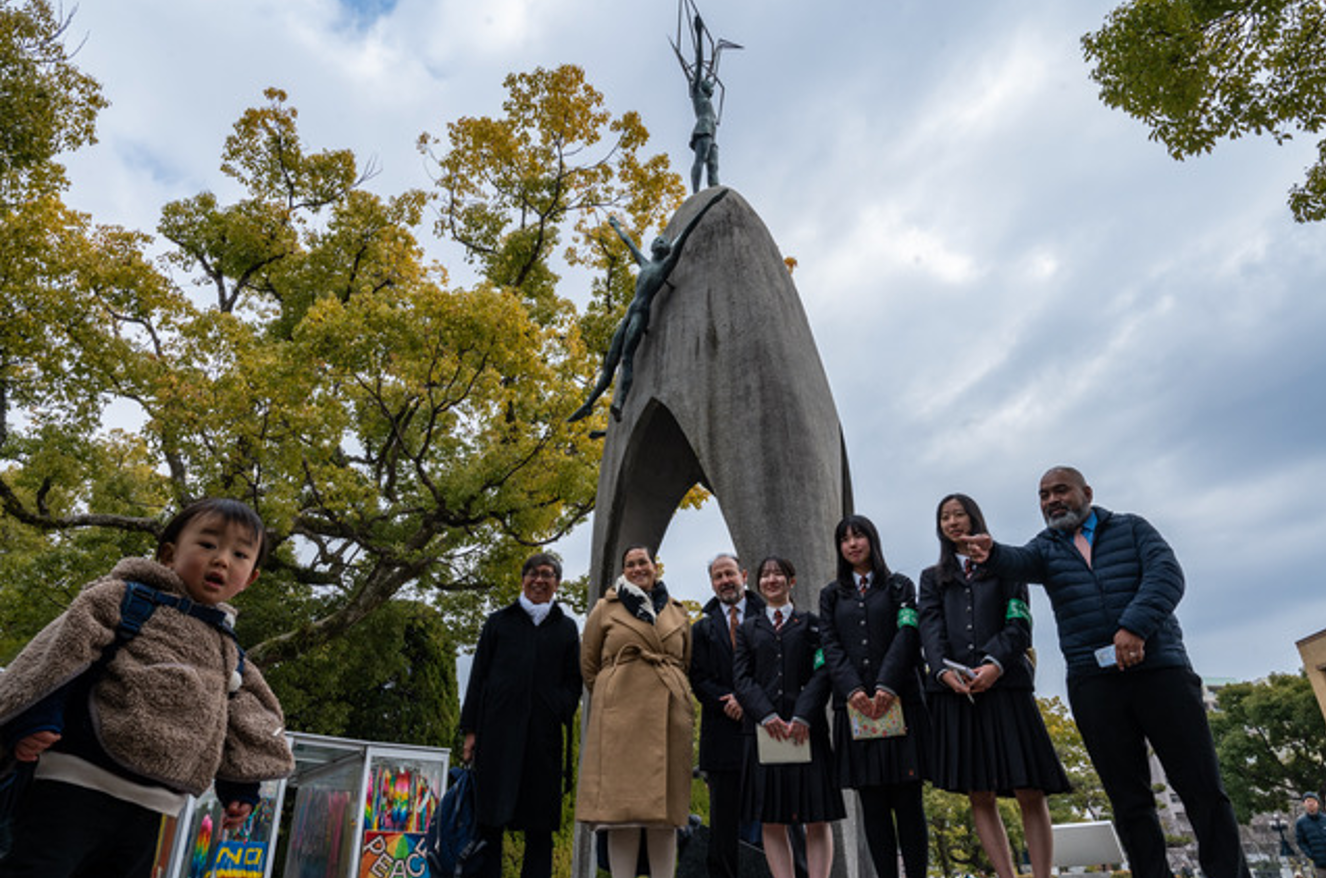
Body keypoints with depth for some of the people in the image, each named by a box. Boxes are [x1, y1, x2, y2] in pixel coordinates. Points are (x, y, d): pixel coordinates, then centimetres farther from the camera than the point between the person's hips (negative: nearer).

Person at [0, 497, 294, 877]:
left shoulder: (229, 655, 14)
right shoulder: (127, 598, 0)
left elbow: (246, 728, 16)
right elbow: (63, 649, -8)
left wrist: (240, 787, 10)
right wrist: (35, 716, -17)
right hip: (78, 779, -5)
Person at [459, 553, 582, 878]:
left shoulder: (566, 628, 15)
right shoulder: (499, 621, 14)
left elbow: (573, 682, 13)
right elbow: (478, 676, 10)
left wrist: (565, 723, -2)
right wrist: (470, 729, 3)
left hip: (544, 732, 1)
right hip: (499, 727, 0)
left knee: (540, 823, 2)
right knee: (490, 819, 0)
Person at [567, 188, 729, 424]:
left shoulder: (667, 262, 12)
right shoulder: (645, 264, 29)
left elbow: (686, 231, 9)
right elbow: (629, 242, 45)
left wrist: (709, 204, 7)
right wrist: (617, 227, 60)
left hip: (642, 313, -7)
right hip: (629, 314, 7)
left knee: (627, 357, -27)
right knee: (610, 362, 4)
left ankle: (620, 403, -44)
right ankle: (589, 404, 5)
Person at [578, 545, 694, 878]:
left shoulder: (677, 613, 16)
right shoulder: (606, 608, 9)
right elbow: (588, 665, 13)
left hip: (668, 717, 3)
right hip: (620, 714, -2)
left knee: (666, 813, 3)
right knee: (621, 809, -6)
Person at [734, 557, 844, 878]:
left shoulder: (811, 624, 11)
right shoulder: (748, 629, 15)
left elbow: (822, 672, 1)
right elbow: (742, 677, 5)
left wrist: (803, 716, -12)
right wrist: (767, 715, -11)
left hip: (806, 730, -1)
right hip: (763, 729, 1)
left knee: (817, 819, -1)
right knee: (771, 821, 2)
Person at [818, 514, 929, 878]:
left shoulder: (899, 586, 11)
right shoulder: (831, 595, 15)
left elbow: (906, 636, -2)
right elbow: (830, 646, 5)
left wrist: (886, 686, -15)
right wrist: (852, 689, -12)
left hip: (899, 702, -1)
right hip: (854, 706, 2)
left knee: (907, 799, -1)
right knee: (872, 802, 2)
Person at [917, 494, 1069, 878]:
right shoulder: (933, 577, 20)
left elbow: (1019, 623, 3)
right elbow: (930, 628, 6)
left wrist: (995, 663, -14)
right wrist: (943, 669, -13)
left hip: (1004, 683, -2)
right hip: (954, 689, 2)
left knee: (1029, 791, -5)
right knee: (979, 794, 0)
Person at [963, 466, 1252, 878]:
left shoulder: (1131, 528, 11)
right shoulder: (1046, 547, 13)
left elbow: (1166, 574, -6)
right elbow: (1018, 562, -10)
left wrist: (1135, 627, -21)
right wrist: (992, 553, -34)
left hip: (1160, 669, -1)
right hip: (1093, 681, 1)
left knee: (1203, 788, 0)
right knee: (1129, 799, 5)